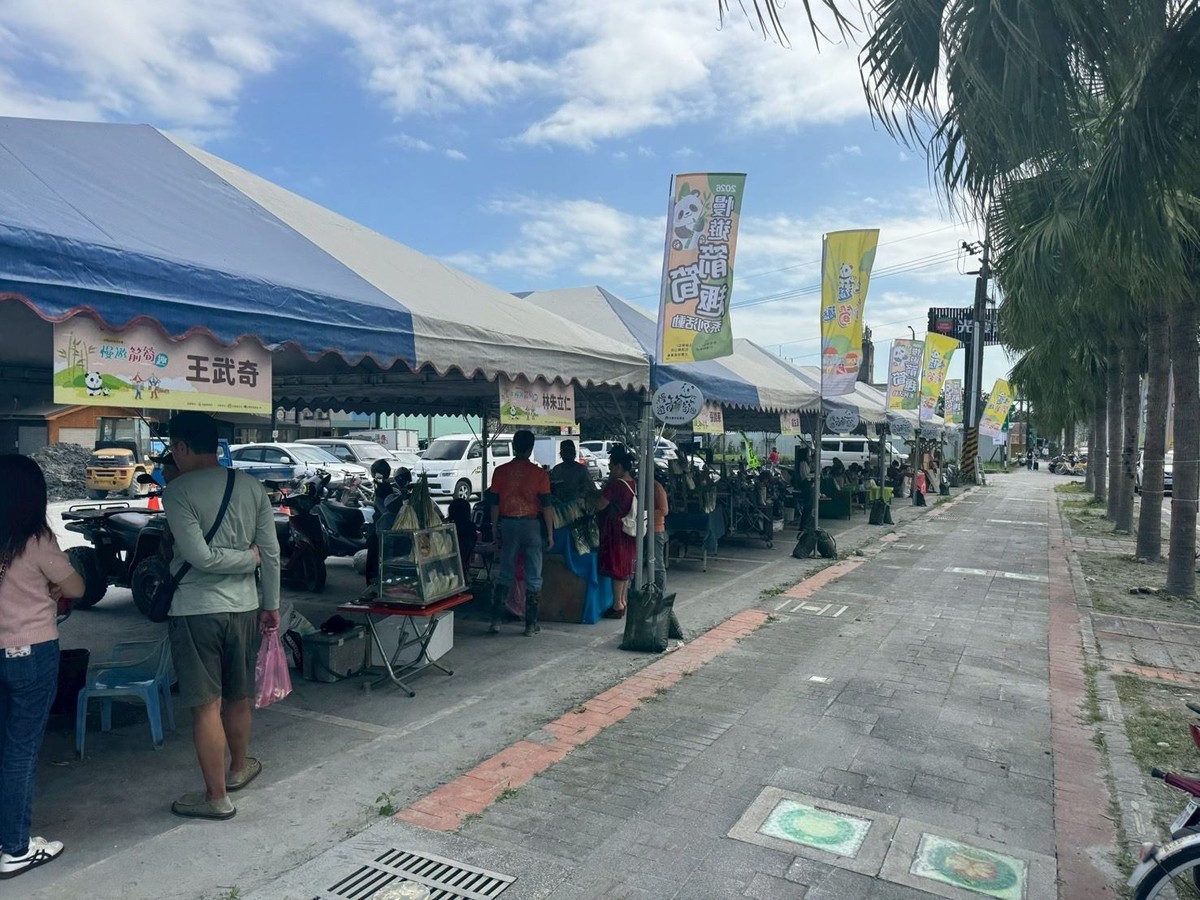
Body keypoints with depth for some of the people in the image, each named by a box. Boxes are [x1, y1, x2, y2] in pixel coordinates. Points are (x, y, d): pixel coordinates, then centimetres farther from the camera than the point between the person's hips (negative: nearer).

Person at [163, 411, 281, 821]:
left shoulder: (177, 491, -12)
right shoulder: (251, 486, 1)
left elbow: (200, 556, -20)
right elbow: (272, 552, 3)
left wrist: (250, 557, -6)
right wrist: (271, 605, 12)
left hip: (195, 610, -5)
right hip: (243, 606, 5)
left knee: (206, 706, 4)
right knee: (238, 696, 21)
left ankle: (216, 797, 14)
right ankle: (239, 767, 41)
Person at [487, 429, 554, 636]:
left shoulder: (500, 471, -2)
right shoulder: (539, 473, -8)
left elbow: (494, 502, 2)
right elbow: (546, 505, -7)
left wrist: (495, 527, 14)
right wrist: (550, 534, 0)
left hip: (508, 524, 2)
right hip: (532, 525, -2)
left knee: (505, 574, 12)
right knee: (533, 577, 6)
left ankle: (496, 620, 10)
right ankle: (531, 624, 10)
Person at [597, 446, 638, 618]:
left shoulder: (615, 484, -19)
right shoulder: (633, 484, 7)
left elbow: (601, 505, -16)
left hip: (616, 530, -8)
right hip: (629, 531, 8)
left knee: (616, 566, -2)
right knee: (626, 565, 15)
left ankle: (617, 605, 3)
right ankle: (623, 600, 24)